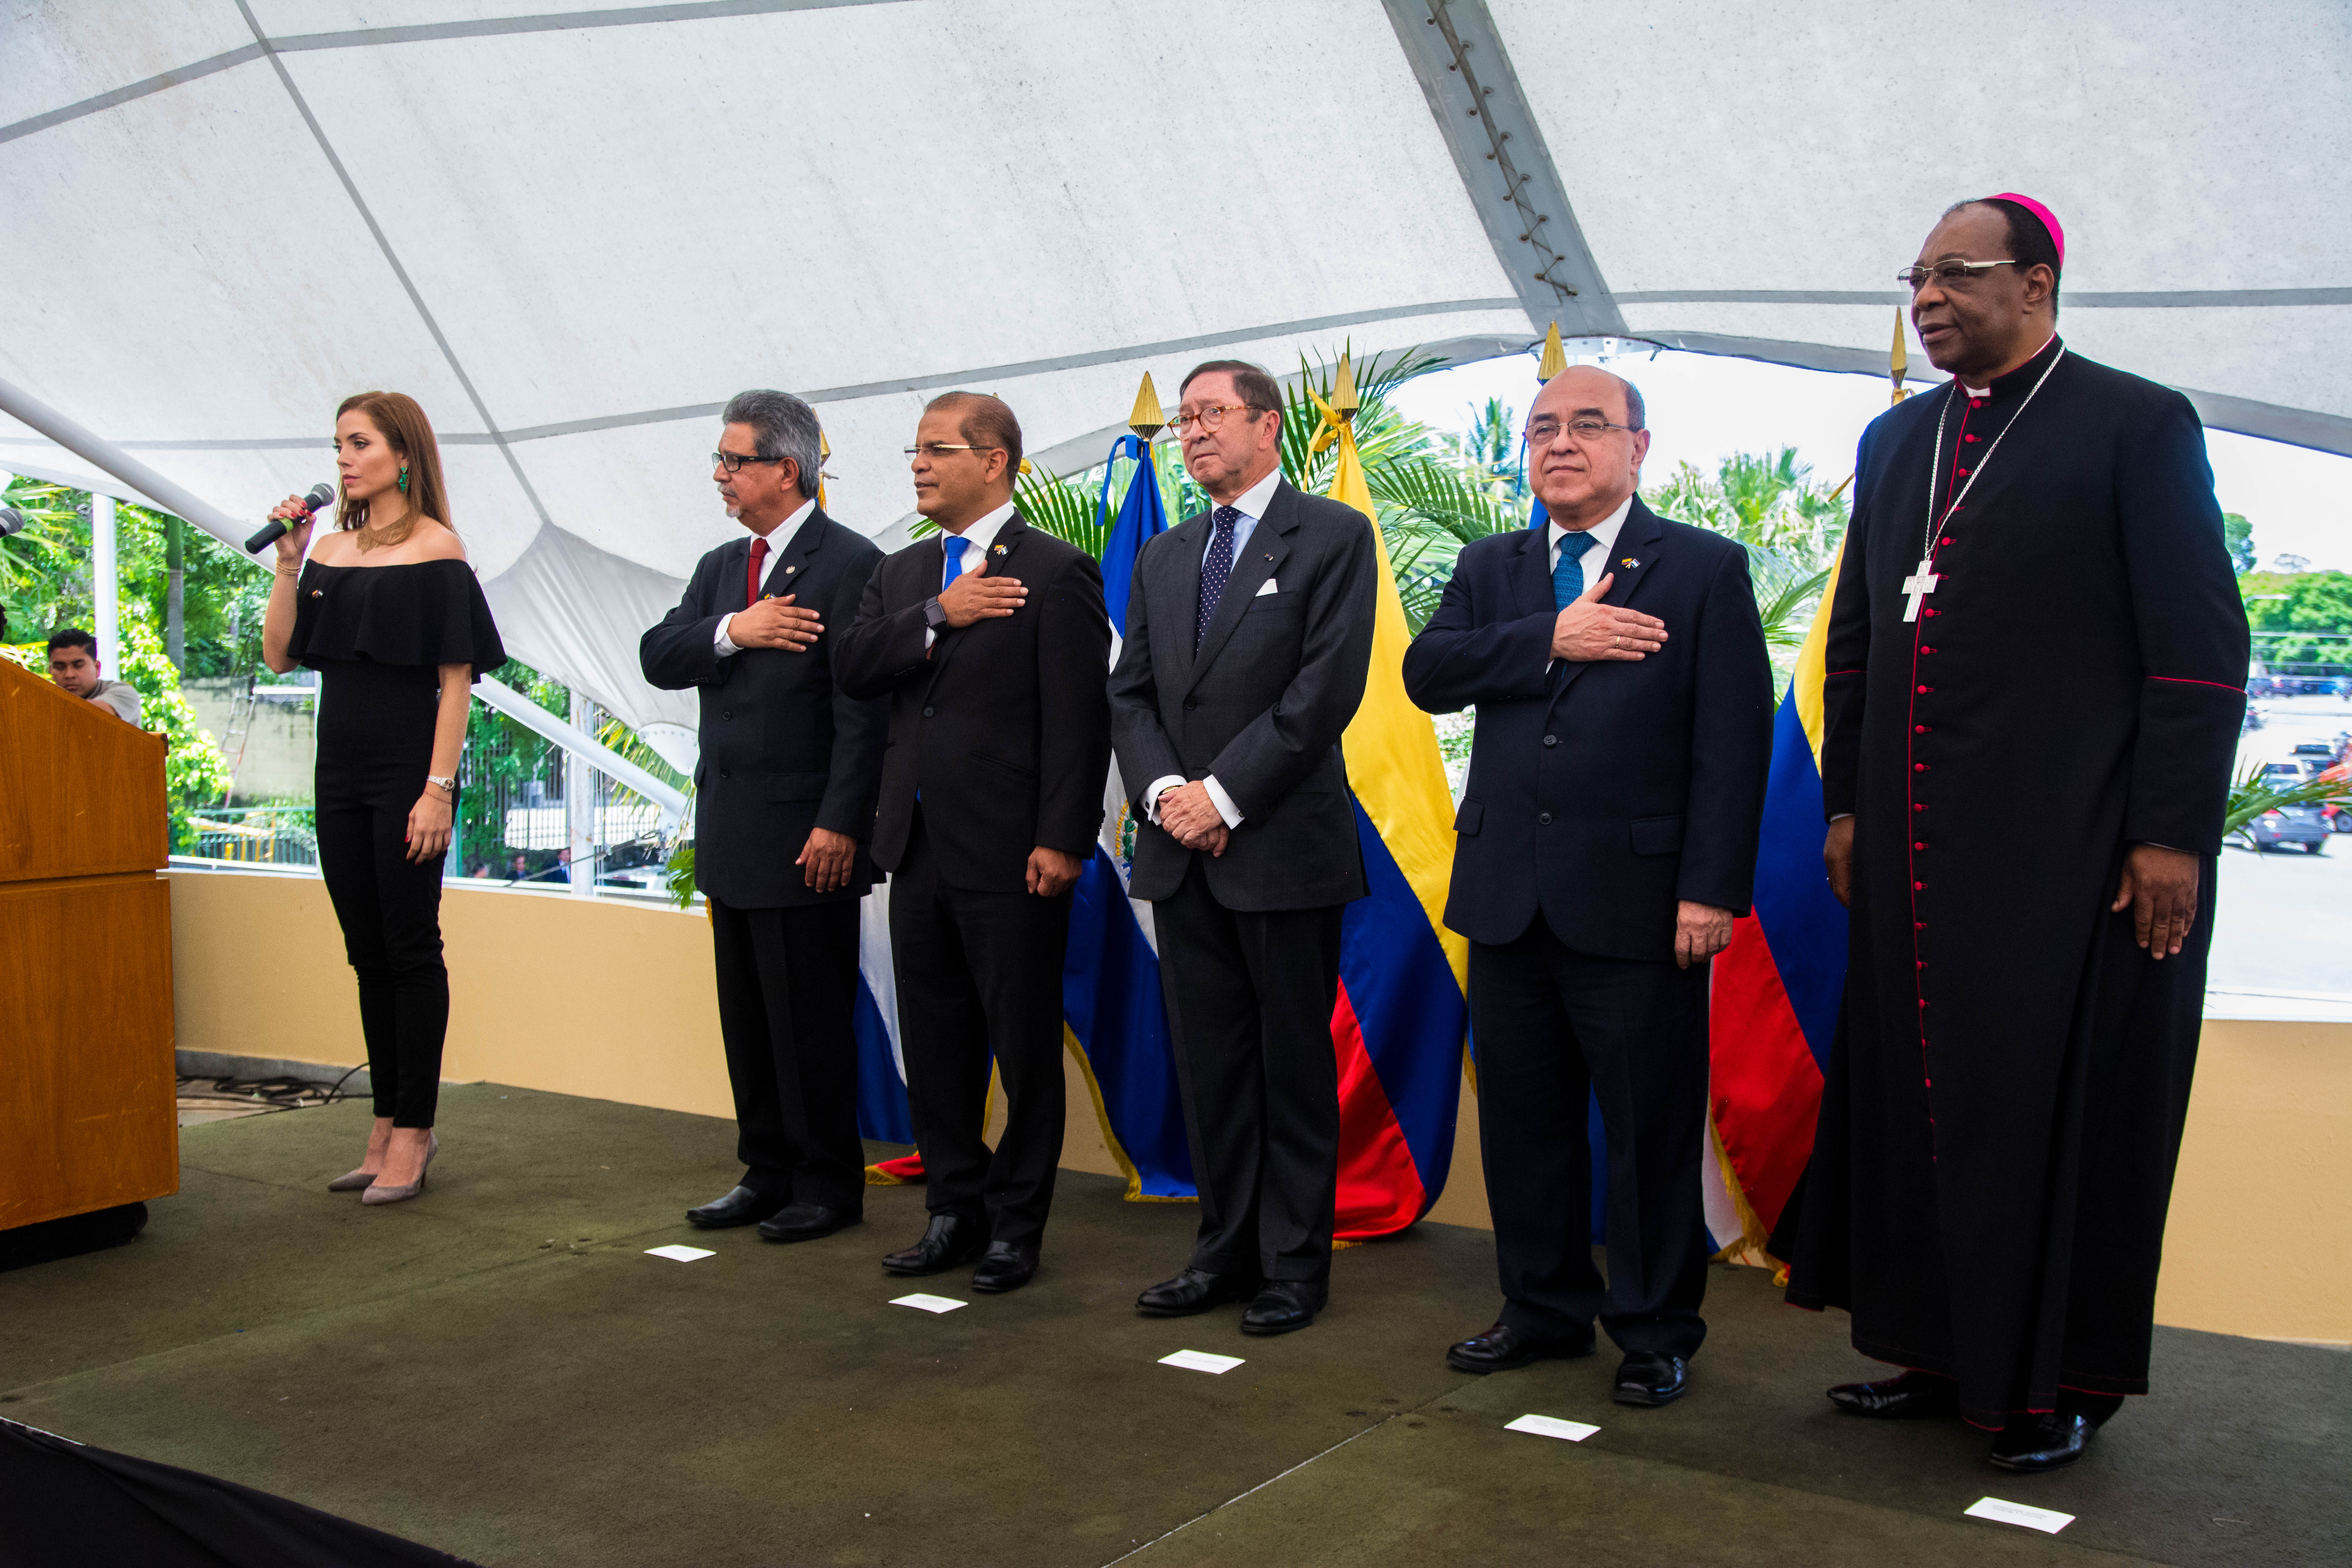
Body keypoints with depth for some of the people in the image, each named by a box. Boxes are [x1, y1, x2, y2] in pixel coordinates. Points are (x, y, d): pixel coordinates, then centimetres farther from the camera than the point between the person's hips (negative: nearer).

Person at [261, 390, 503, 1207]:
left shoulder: (436, 549, -6)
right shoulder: (329, 551, 12)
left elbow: (456, 678, -11)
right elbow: (278, 655, 8)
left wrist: (439, 788, -17)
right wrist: (287, 564, -1)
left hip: (408, 766, -7)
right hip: (341, 769, 7)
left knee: (410, 948, -2)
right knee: (368, 953, 11)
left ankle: (413, 1132, 5)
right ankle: (387, 1126, 20)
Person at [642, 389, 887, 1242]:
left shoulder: (850, 564, -11)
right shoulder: (721, 565, 15)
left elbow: (863, 709, -16)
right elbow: (658, 658, 5)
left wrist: (839, 825, -20)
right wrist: (729, 632, -13)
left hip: (805, 840, -8)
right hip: (730, 836, 8)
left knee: (811, 1020, 0)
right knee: (747, 1018, 14)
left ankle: (829, 1186, 13)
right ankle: (768, 1173, 26)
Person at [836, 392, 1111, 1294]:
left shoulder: (1056, 574, -7)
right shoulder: (901, 574, 14)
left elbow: (1078, 719, -12)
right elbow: (853, 670, 0)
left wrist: (1062, 841, -17)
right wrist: (938, 617, -13)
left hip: (1010, 856, -7)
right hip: (919, 849, 7)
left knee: (1025, 1050, 4)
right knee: (934, 1048, 14)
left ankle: (1016, 1227, 17)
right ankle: (955, 1211, 28)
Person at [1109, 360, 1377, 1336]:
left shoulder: (1332, 536, -2)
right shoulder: (1162, 559, 16)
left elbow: (1328, 685, -12)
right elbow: (1132, 694, 12)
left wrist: (1224, 794, -14)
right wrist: (1164, 792, -7)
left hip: (1285, 848, -5)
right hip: (1183, 852, 6)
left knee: (1294, 1063, 3)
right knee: (1208, 1061, 11)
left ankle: (1296, 1264, 14)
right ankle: (1227, 1250, 22)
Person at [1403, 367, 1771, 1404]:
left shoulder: (1705, 570, 1)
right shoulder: (1491, 568, 14)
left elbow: (1732, 741, -6)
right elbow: (1426, 673, -3)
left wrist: (1711, 888, -14)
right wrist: (1551, 640, -14)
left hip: (1637, 897, -4)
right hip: (1507, 892, 5)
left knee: (1651, 1127, 4)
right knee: (1523, 1116, 13)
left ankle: (1656, 1332, 19)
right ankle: (1545, 1308, 28)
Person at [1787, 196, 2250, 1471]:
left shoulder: (2138, 426, -3)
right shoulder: (1895, 441, 15)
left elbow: (2199, 646, -7)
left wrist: (2172, 832, -13)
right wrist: (1847, 801, 12)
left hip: (2070, 841, -6)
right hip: (1914, 842, 6)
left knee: (2062, 1105, 2)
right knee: (1917, 1092, 10)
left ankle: (2063, 1380, 16)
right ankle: (1947, 1352, 24)